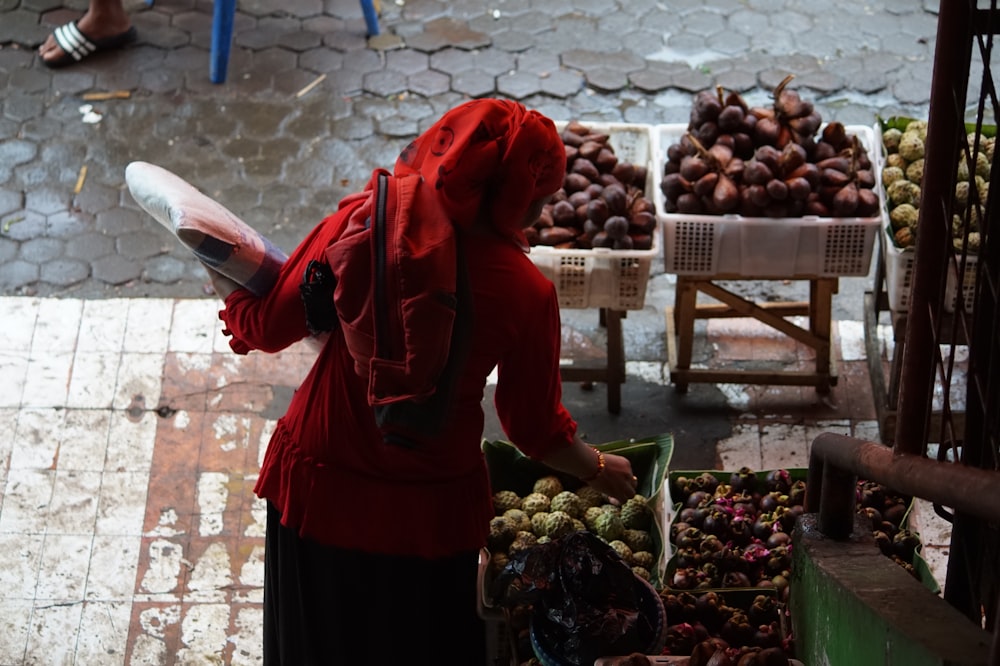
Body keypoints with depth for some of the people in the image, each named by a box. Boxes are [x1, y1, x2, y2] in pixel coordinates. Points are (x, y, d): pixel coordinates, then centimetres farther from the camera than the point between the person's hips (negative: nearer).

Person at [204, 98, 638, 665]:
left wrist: (227, 287, 14)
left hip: (322, 489, 1)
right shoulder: (527, 294, -17)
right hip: (434, 512, -1)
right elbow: (537, 428, -5)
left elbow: (269, 326, -9)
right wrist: (600, 470, 15)